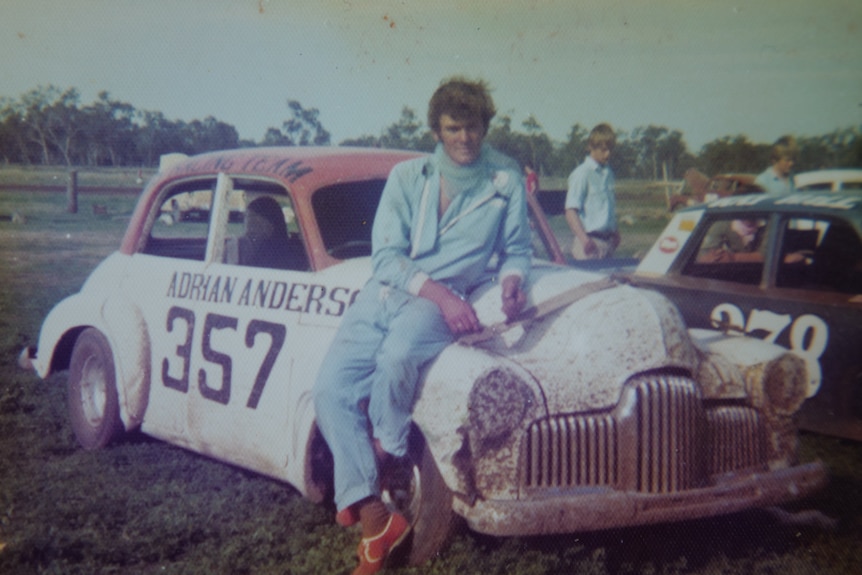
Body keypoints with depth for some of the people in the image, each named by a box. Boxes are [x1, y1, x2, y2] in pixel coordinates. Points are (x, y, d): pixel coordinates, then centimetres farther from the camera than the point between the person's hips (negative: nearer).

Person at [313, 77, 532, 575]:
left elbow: (517, 248, 18)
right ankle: (375, 519, -16)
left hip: (443, 300, -2)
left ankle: (386, 458, -8)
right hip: (383, 290, 3)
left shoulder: (506, 180, 9)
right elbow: (387, 254, 0)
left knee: (397, 358, -36)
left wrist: (513, 279, -7)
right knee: (331, 388, -19)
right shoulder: (407, 176, 8)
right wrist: (438, 291, -17)